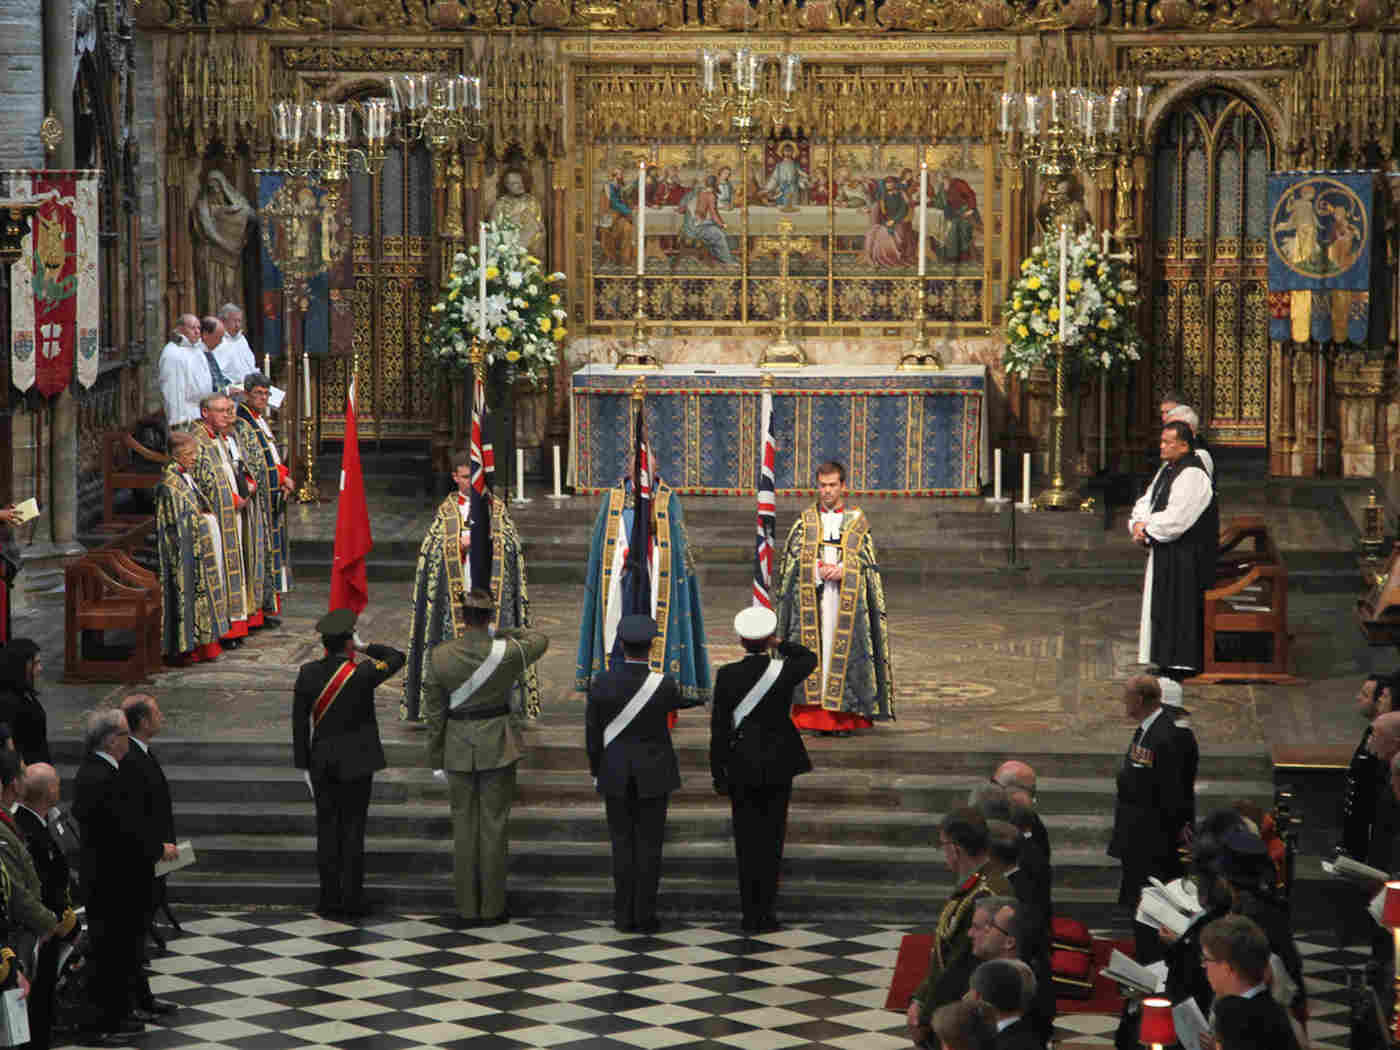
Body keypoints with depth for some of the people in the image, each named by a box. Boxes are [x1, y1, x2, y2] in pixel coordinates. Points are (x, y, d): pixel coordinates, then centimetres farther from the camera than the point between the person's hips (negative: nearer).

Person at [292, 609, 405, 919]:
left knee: (327, 827, 9)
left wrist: (303, 764, 5)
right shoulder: (362, 673, -14)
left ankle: (329, 898, 11)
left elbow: (300, 722, -2)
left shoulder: (308, 673, -6)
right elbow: (396, 658, 4)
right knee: (353, 828, 2)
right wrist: (365, 648, 8)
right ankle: (352, 900, 4)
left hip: (322, 762, 3)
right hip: (356, 763, -3)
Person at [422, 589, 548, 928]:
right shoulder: (507, 653, -13)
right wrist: (501, 633, 20)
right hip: (498, 747, -1)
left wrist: (436, 760, 5)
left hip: (458, 748, 1)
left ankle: (467, 909, 9)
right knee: (494, 825, 5)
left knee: (464, 826, 8)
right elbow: (539, 640, 11)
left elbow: (434, 712, -4)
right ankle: (492, 908, 8)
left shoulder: (440, 656, -10)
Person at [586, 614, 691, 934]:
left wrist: (596, 771, 9)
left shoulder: (602, 683, -12)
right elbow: (686, 700, 8)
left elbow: (592, 733, -4)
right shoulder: (664, 685, -16)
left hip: (616, 774, 1)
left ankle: (624, 916, 9)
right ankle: (645, 916, 6)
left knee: (623, 843, 9)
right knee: (649, 844, 6)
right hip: (654, 774, -1)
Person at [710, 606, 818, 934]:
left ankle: (751, 915, 9)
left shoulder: (727, 676, -9)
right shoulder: (783, 672, -9)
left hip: (741, 769, 0)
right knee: (772, 839, 6)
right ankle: (766, 911, 5)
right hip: (778, 767, 0)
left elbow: (719, 729, -6)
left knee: (747, 841, 7)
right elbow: (810, 658, 16)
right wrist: (780, 645, 10)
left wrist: (718, 776, 2)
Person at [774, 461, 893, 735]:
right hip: (812, 597, 1)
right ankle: (817, 716, -4)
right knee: (815, 648, -5)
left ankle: (844, 717, -5)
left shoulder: (857, 521, 9)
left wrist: (843, 570, -13)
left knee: (845, 649, -7)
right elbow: (792, 559, 5)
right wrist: (820, 569, -10)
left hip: (848, 598, -1)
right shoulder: (805, 522, 12)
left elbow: (868, 561, 4)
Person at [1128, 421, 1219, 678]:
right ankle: (1167, 660, 20)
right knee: (1163, 607, 13)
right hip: (1164, 552, 10)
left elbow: (1177, 519, -24)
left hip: (1186, 557, -10)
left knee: (1181, 606, -5)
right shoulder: (1167, 470, 12)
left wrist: (1147, 530, -13)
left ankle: (1183, 663, 0)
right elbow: (1146, 502, 14)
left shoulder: (1193, 476, -19)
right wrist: (1139, 523, -7)